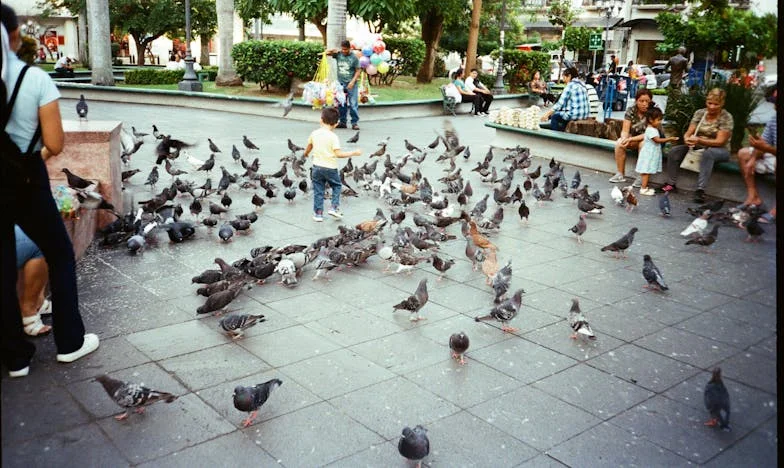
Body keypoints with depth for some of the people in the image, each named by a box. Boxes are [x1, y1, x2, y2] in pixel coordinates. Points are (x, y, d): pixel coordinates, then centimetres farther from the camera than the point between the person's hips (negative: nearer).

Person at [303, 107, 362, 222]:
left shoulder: (314, 133, 1)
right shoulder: (333, 137, -14)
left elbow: (309, 147, 17)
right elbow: (338, 154, -19)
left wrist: (306, 154, 39)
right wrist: (354, 153, -12)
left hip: (317, 166, 4)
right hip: (330, 168, -4)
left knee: (318, 190, 11)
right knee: (337, 186, 18)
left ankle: (318, 213, 12)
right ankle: (334, 207, 7)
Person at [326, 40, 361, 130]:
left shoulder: (354, 57, -5)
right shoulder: (338, 54, 4)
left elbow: (358, 71, -4)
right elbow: (327, 52, 11)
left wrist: (352, 81, -13)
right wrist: (334, 50, -7)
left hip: (351, 84, -4)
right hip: (340, 83, 4)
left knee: (353, 104, -6)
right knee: (341, 104, 9)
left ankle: (355, 122, -1)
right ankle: (342, 122, 18)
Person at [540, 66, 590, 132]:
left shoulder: (570, 85, -9)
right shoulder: (582, 84, 16)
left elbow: (560, 104, -10)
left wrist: (548, 114, -3)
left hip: (576, 114, -9)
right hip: (585, 114, 9)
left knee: (554, 117, 7)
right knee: (562, 113, 28)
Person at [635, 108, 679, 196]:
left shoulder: (654, 129, 15)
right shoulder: (650, 130, -18)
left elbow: (657, 140, 18)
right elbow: (657, 140, -24)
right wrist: (669, 139, -21)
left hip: (651, 155, 10)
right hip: (648, 154, -10)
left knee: (648, 171, 13)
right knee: (646, 172, -8)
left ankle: (645, 187, 19)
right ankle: (643, 189, -6)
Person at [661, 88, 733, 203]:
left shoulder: (726, 117, -12)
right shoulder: (700, 113, 2)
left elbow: (719, 141, -19)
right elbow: (689, 132, -2)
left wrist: (699, 140, -34)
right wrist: (687, 139, -29)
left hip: (720, 150, -5)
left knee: (708, 152, -40)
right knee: (674, 151, -15)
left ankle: (700, 190, -43)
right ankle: (670, 184, -9)